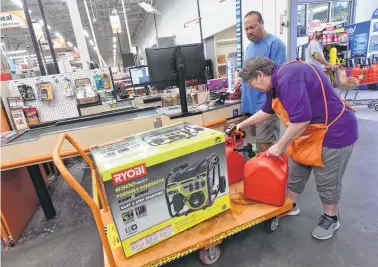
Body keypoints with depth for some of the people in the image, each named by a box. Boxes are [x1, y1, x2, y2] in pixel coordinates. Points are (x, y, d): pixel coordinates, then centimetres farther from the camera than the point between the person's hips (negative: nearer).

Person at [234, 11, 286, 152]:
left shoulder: (274, 43, -9)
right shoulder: (250, 46, 18)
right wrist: (241, 82, 8)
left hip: (266, 104, -8)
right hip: (252, 103, 8)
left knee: (265, 142, -4)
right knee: (264, 141, 18)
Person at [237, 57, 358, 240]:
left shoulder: (288, 77, -28)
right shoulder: (276, 82, 4)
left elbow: (301, 119, -34)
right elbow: (267, 111, 19)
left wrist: (280, 146, -23)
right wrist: (242, 125, 24)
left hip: (334, 133, -9)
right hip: (308, 133, 9)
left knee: (327, 182, 8)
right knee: (294, 174, 17)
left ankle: (331, 219, 32)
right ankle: (290, 206, 38)